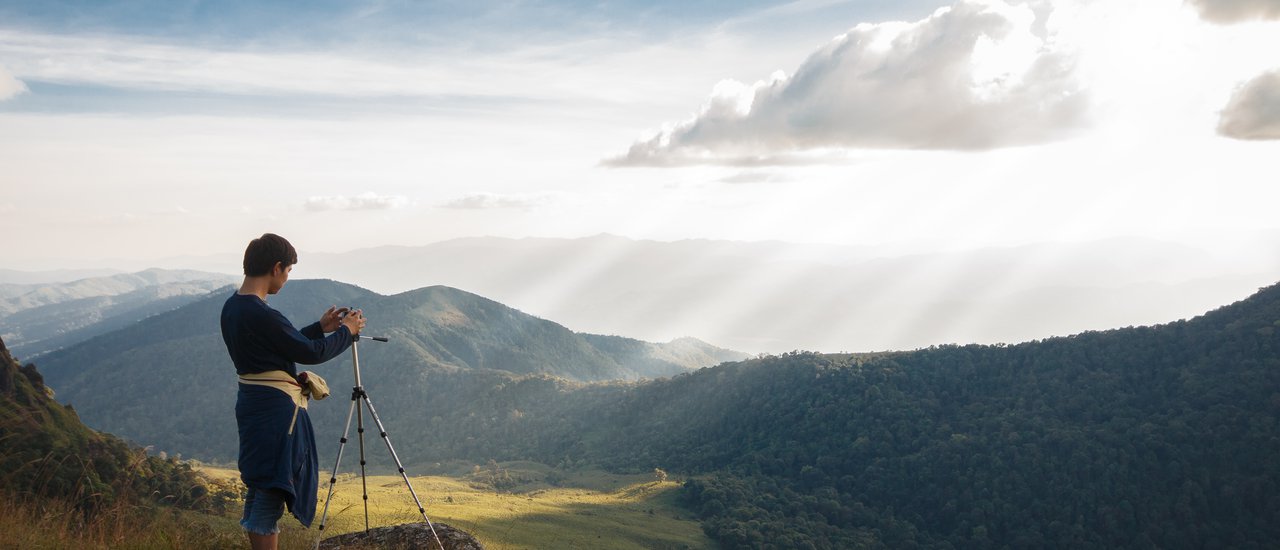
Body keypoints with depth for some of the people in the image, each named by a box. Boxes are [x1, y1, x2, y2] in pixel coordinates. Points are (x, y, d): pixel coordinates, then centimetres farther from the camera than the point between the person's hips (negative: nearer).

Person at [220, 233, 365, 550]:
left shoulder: (231, 308, 7)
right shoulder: (261, 315, -23)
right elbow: (311, 353, -15)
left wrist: (320, 327, 16)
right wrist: (347, 331, 0)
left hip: (252, 402, 10)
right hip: (276, 407, -10)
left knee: (259, 488, 19)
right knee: (271, 492, -3)